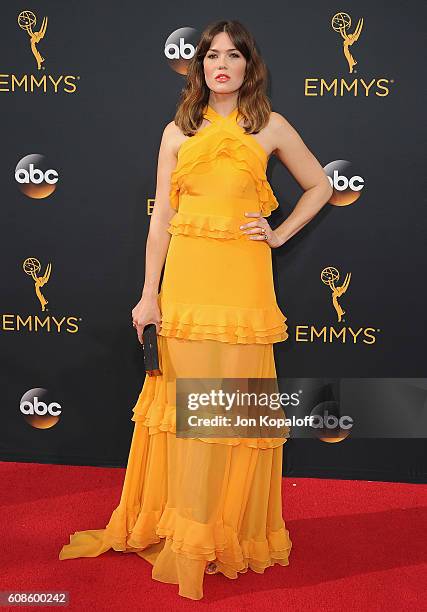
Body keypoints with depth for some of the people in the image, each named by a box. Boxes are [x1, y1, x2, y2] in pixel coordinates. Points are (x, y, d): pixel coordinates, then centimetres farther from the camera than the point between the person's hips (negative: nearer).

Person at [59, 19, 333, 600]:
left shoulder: (271, 127, 7)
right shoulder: (178, 132, 9)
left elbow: (319, 186, 17)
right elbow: (161, 218, 6)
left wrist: (279, 235, 4)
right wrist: (149, 294, 1)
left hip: (242, 280, -1)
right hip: (185, 277, 2)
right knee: (183, 398, 6)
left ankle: (231, 528, 20)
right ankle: (180, 525, 22)